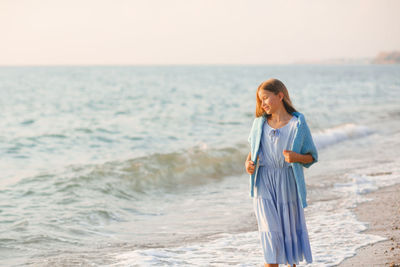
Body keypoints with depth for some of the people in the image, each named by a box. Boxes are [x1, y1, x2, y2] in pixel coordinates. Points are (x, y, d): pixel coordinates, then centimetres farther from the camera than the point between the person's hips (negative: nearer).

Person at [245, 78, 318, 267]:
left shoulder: (298, 124, -5)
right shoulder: (260, 122, 5)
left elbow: (311, 157, -1)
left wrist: (296, 157, -21)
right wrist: (249, 162, -4)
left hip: (288, 183, -1)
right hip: (264, 183, 1)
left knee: (290, 229, 10)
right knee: (270, 231, -5)